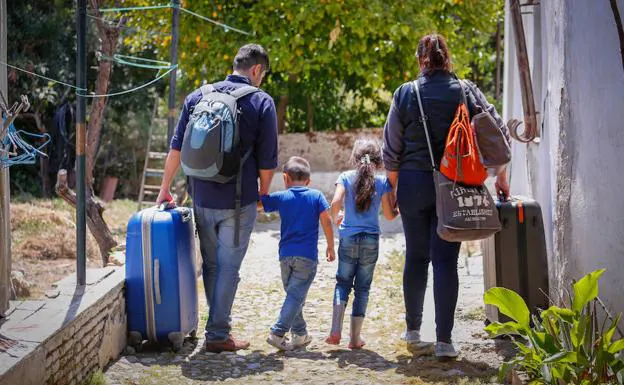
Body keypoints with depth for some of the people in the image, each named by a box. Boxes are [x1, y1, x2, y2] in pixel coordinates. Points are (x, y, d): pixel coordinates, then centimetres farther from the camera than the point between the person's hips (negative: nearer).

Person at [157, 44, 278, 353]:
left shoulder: (198, 96, 7)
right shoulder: (261, 102, -5)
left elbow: (176, 148, 8)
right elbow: (267, 160, -5)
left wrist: (165, 188, 15)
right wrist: (263, 193, 11)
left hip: (202, 198, 4)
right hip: (239, 202, -4)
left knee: (210, 264, 16)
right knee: (228, 267, 2)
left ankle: (218, 325, 26)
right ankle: (218, 334, 2)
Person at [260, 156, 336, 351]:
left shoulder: (280, 197, 5)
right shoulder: (317, 196, 4)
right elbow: (326, 221, -2)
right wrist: (331, 246, 7)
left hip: (286, 255, 3)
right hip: (308, 255, -2)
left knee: (293, 293, 17)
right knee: (296, 295, -5)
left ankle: (300, 334, 23)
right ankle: (278, 333, -16)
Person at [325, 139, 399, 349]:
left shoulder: (346, 177, -2)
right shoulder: (382, 182, -1)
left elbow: (336, 202, -14)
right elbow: (389, 215, -1)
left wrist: (336, 218, 7)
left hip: (348, 239, 0)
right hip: (371, 241, 0)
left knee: (343, 282, 12)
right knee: (362, 287, 8)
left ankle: (336, 330, -5)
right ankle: (355, 337, 9)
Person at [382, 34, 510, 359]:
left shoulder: (405, 94, -2)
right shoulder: (464, 93, -2)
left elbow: (391, 149, 1)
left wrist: (394, 185, 13)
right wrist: (501, 176, 10)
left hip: (413, 184, 1)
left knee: (416, 256, 14)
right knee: (445, 260, -1)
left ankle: (413, 329, 24)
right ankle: (444, 340, -5)